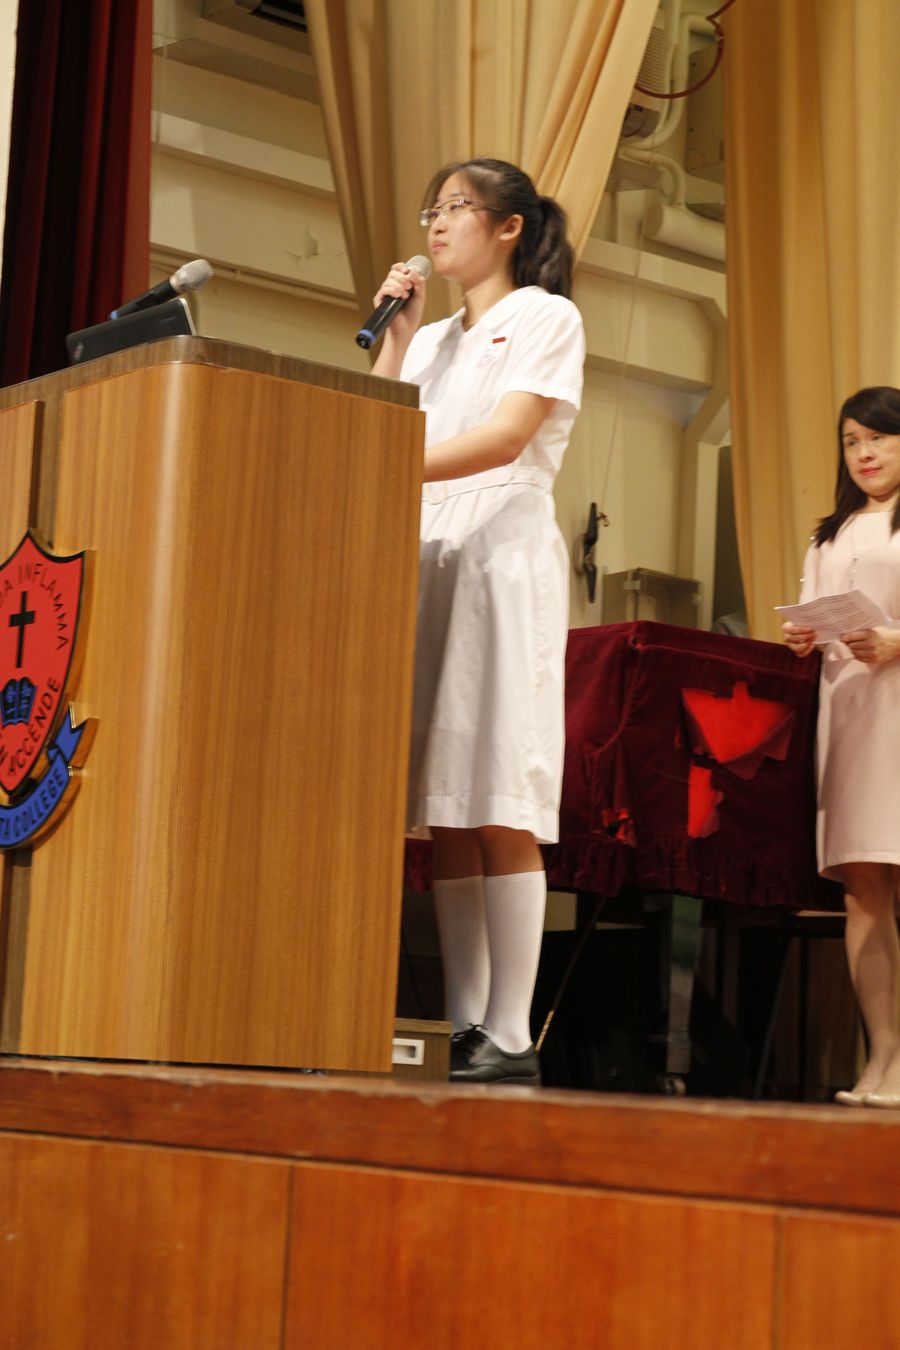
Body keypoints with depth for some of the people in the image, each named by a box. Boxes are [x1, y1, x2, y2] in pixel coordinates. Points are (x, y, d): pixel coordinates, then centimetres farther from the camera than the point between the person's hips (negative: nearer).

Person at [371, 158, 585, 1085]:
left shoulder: (545, 317, 5)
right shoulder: (433, 341, 25)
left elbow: (507, 437, -10)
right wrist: (395, 330, 12)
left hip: (505, 551, -6)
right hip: (428, 557, 6)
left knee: (500, 807, -13)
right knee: (440, 810, -1)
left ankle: (510, 1036, -13)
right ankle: (462, 1025, 0)